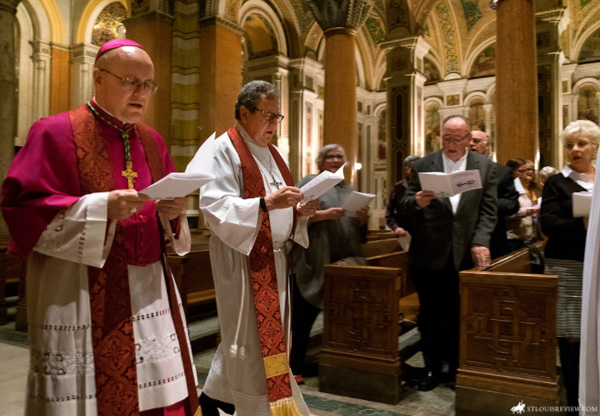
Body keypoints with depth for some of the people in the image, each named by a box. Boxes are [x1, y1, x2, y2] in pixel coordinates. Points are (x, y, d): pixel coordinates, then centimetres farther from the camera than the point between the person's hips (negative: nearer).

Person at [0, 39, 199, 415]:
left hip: (149, 295, 5)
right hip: (81, 298, -4)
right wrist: (100, 208, -21)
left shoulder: (152, 141, 13)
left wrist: (173, 213, -7)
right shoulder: (56, 132, -3)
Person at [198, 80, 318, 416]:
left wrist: (299, 211, -1)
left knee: (244, 335, 17)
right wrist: (266, 203, -27)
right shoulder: (226, 149, -8)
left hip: (275, 259, 9)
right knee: (255, 339, -2)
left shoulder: (271, 153, 17)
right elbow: (216, 207, -18)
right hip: (244, 259, -8)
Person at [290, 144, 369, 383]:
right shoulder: (309, 182, 2)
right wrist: (323, 214, -20)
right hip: (315, 262, -5)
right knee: (304, 316, 1)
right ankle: (295, 368, 13)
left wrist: (362, 218, -2)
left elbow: (359, 229, 19)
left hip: (346, 261, 5)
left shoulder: (348, 189, 19)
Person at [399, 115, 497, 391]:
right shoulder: (423, 166, 4)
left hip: (466, 255, 0)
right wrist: (417, 202, -21)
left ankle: (457, 368, 28)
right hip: (429, 255, 0)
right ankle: (432, 367, 25)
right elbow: (404, 207, 2)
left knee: (460, 316, 8)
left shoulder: (485, 166, 6)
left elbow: (488, 210, 2)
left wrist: (480, 242, -12)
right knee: (430, 316, 9)